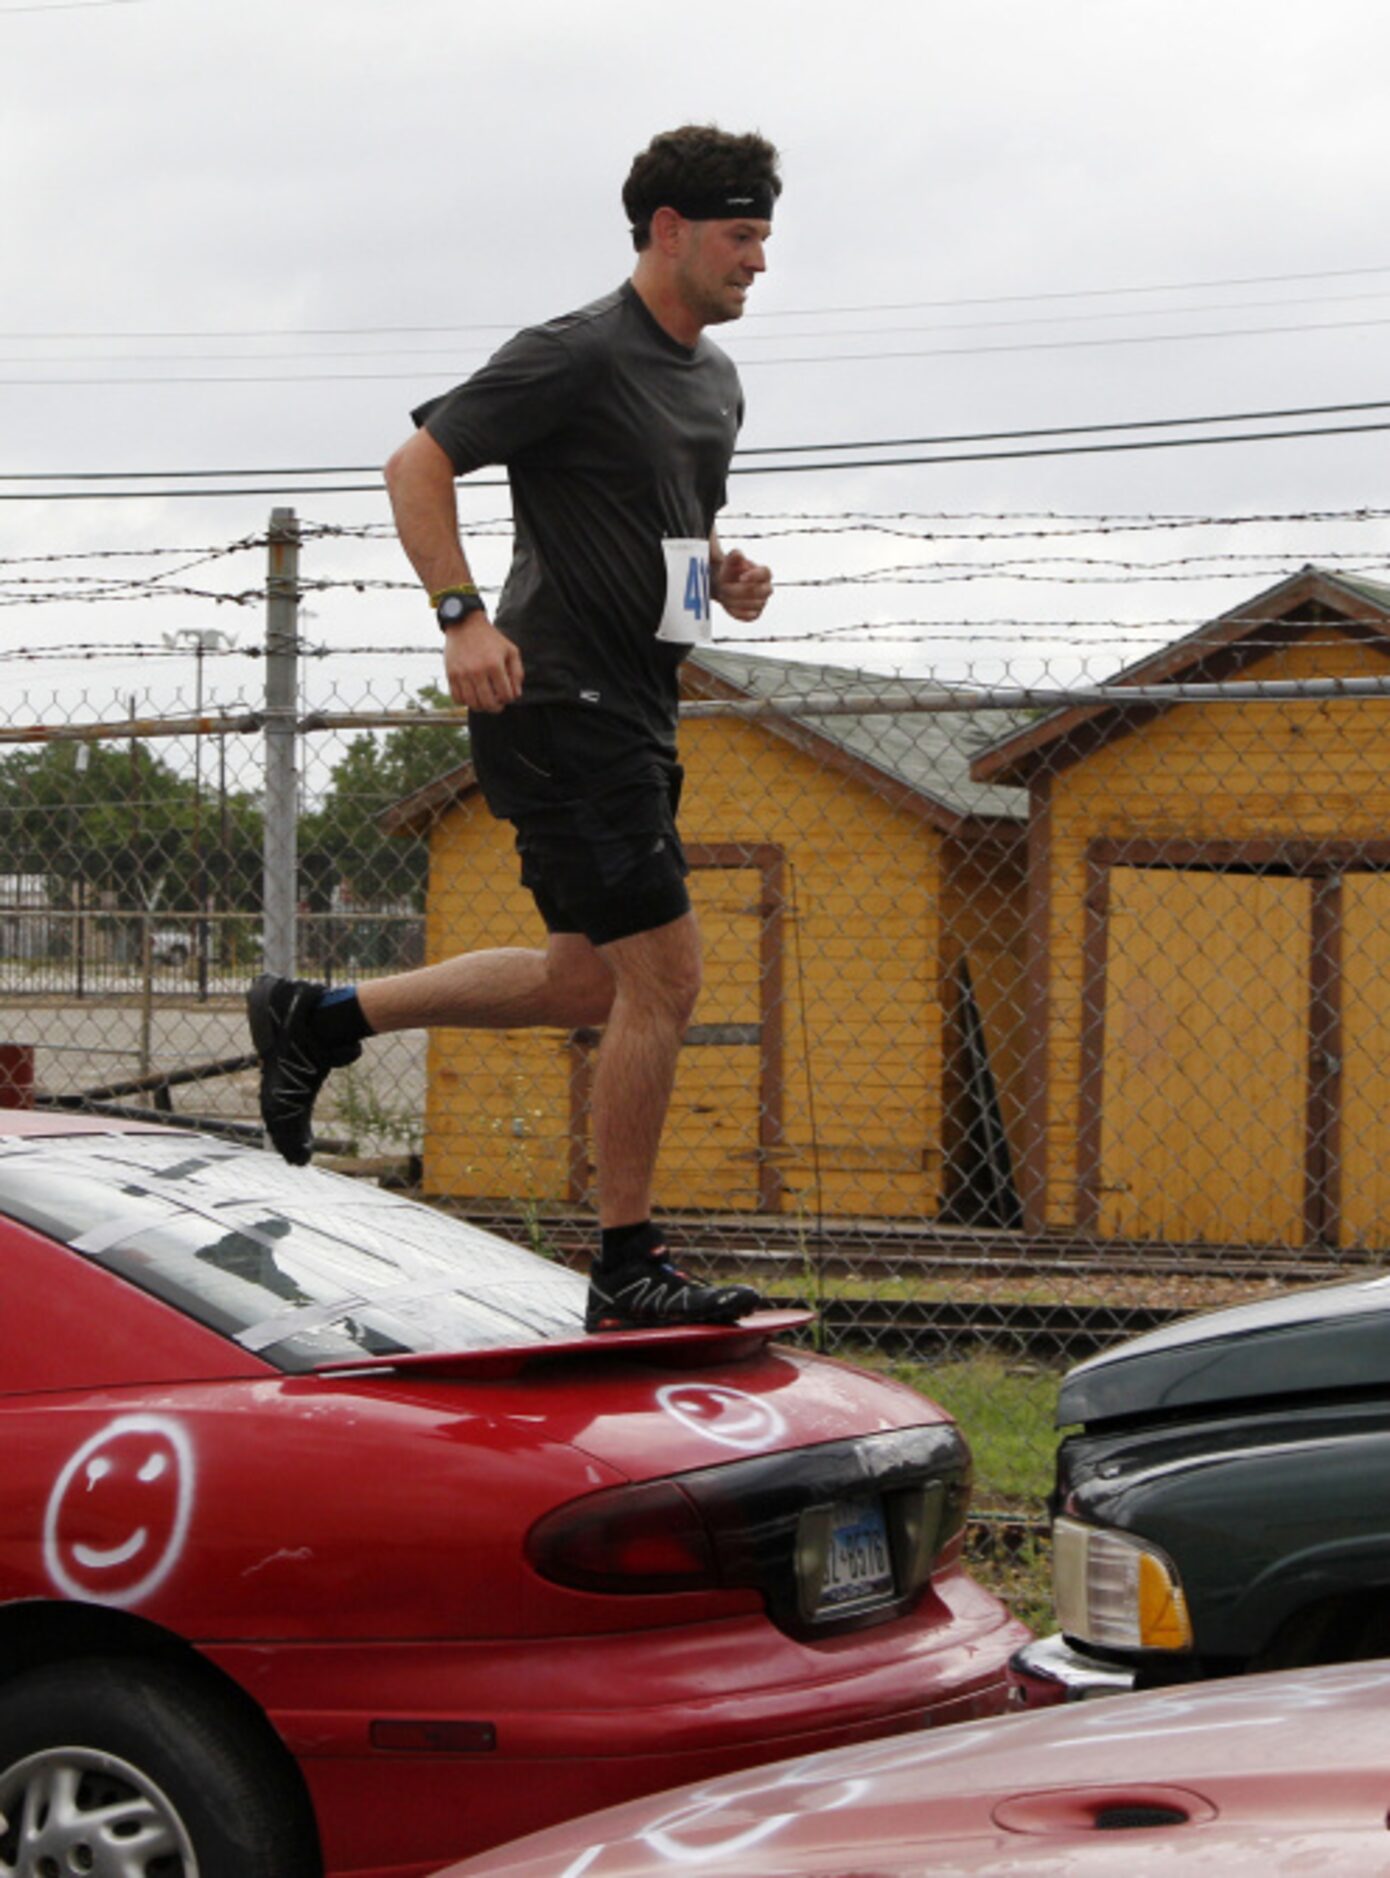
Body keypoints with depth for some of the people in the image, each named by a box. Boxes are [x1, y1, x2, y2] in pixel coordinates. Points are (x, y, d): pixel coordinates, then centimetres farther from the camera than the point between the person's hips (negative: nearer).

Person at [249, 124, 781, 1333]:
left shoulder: (716, 382, 16)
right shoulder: (577, 357, -12)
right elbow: (418, 467, -13)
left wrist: (725, 574, 7)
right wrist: (464, 616, -25)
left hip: (633, 712, 10)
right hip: (563, 701, -10)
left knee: (590, 982, 15)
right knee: (663, 974, -9)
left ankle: (320, 1017, 27)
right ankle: (628, 1271, 1)